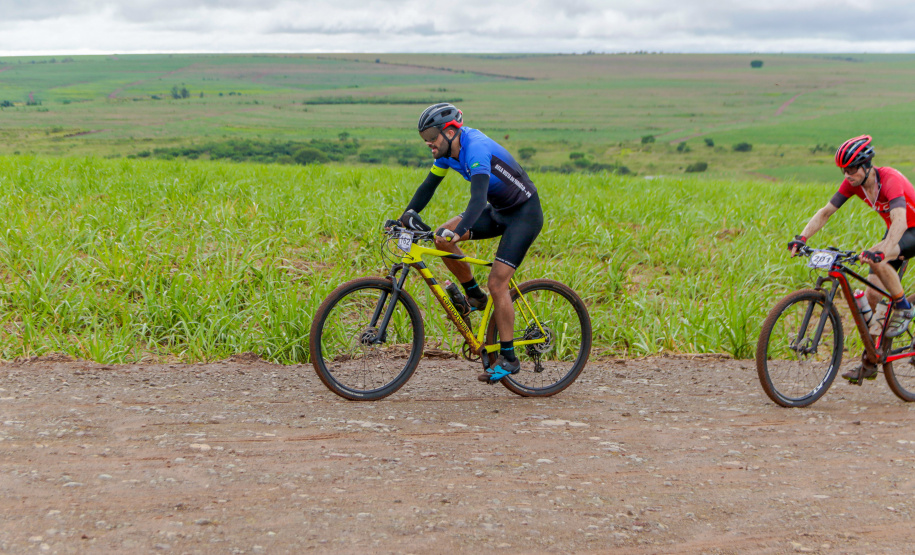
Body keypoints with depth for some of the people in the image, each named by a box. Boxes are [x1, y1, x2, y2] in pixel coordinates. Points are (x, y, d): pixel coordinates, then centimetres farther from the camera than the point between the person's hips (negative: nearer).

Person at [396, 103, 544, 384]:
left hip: (524, 214, -8)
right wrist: (407, 215, -4)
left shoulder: (477, 148, -29)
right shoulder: (448, 150, -3)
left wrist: (458, 232, -55)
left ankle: (508, 359, -5)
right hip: (498, 211, 8)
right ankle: (474, 295, 8)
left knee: (497, 282, -15)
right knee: (441, 237, -10)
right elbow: (429, 185, 8)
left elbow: (478, 198, -42)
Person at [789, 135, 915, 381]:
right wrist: (801, 238, -23)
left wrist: (881, 253, -60)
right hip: (895, 232, 7)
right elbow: (826, 212, -8)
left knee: (875, 258, -35)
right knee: (872, 295, -2)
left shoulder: (890, 180, -31)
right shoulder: (852, 183, -11)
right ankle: (869, 364, 7)